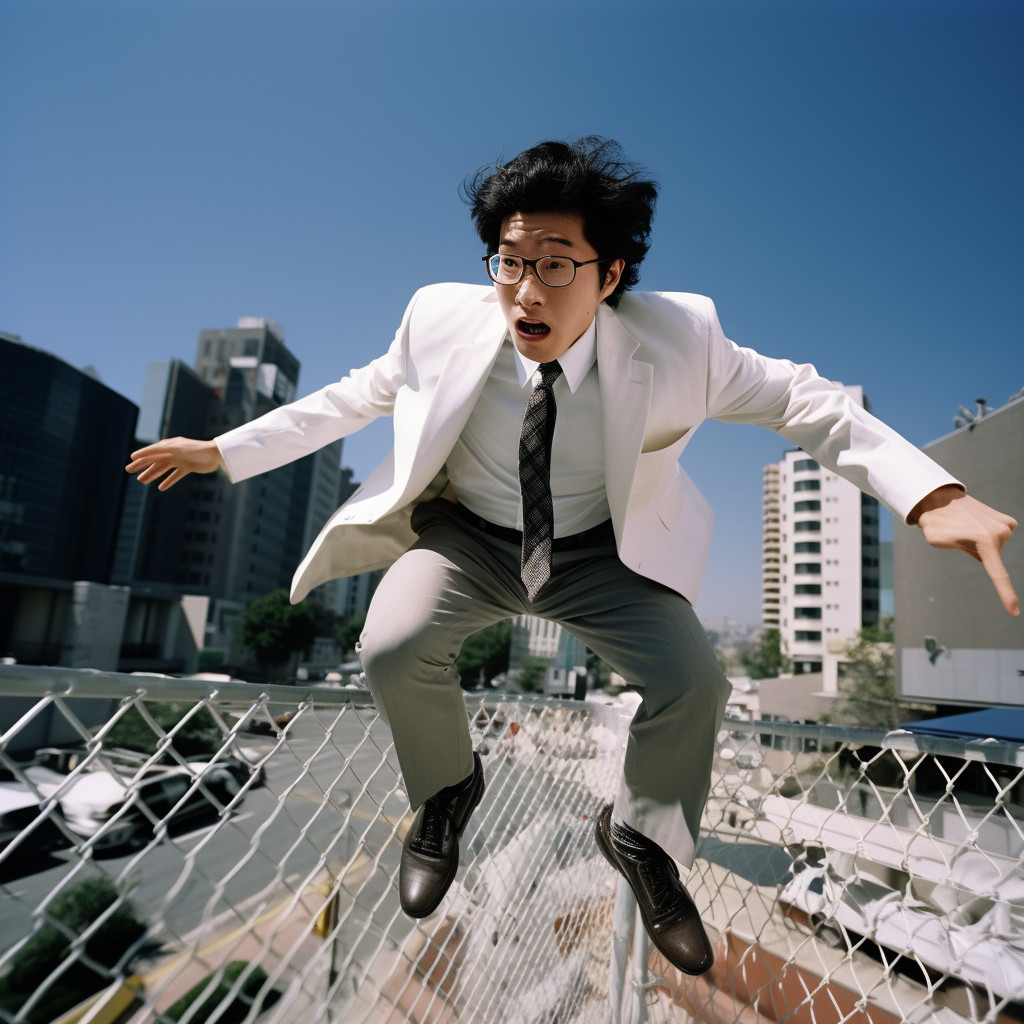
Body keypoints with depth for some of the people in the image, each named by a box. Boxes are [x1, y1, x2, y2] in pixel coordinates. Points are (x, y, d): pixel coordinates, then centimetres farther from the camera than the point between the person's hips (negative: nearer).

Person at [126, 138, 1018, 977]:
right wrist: (222, 452, 2)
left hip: (602, 553, 0)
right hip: (466, 536, 1)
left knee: (694, 682, -18)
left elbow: (802, 400, -10)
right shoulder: (443, 319, -15)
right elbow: (353, 398, 1)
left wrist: (934, 497, -26)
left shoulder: (675, 337, -18)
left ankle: (641, 836, 19)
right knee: (392, 652, -25)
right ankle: (448, 791, 13)